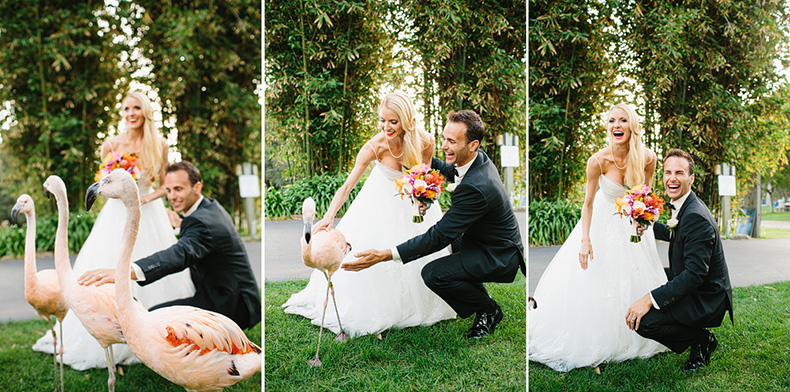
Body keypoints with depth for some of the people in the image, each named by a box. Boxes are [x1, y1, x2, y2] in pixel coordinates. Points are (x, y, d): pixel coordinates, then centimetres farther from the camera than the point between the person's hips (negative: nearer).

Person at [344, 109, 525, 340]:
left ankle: (488, 311, 1)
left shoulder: (475, 187, -34)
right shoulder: (478, 159, -5)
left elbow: (439, 236, -32)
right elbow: (452, 171, 21)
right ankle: (478, 294, 27)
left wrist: (385, 255, -36)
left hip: (499, 257, -10)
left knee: (433, 274, -23)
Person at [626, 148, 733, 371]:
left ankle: (701, 340, 0)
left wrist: (650, 300, -32)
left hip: (706, 300, -10)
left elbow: (695, 273, -30)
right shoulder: (684, 206, 4)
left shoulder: (696, 217, -26)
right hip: (691, 287, 10)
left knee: (643, 320, -24)